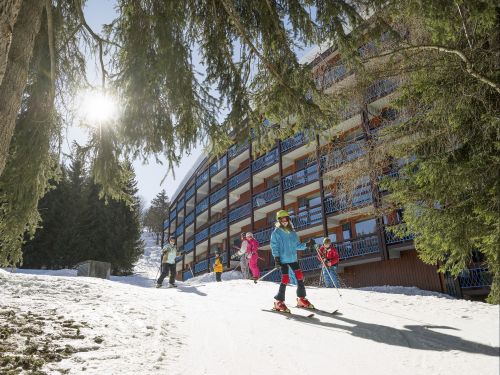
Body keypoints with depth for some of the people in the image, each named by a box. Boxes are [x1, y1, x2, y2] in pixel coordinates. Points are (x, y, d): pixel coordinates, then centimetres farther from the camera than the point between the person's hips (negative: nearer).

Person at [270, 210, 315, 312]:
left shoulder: (292, 232, 11)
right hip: (283, 259, -5)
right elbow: (274, 246, -6)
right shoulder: (276, 232, -3)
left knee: (300, 277, 1)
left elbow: (297, 245, 13)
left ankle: (301, 299, 16)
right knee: (285, 279, -8)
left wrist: (306, 245, -3)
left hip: (293, 258, 5)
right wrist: (276, 257, -15)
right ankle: (279, 301, 7)